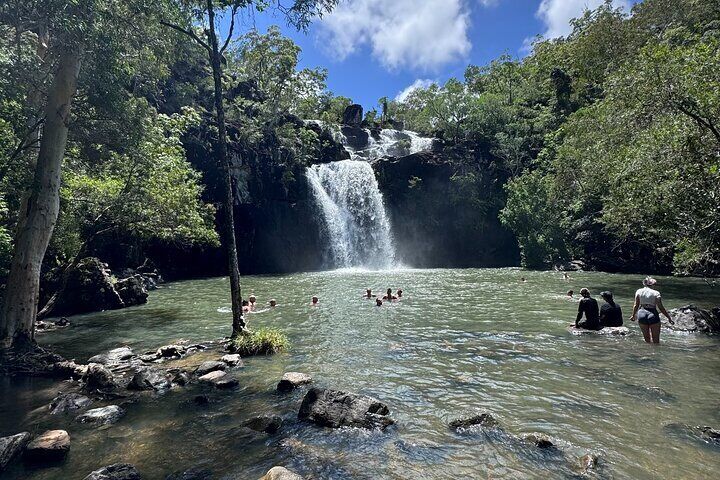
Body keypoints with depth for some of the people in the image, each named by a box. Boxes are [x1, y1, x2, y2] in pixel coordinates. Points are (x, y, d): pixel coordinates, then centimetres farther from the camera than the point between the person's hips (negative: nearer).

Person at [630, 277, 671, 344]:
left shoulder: (639, 291, 2)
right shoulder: (656, 293, -4)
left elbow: (636, 305, 4)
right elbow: (661, 307, -5)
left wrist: (633, 315, 15)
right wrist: (669, 317, 4)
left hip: (641, 315, 3)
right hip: (653, 316, -2)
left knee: (647, 338, 17)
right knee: (656, 340, 7)